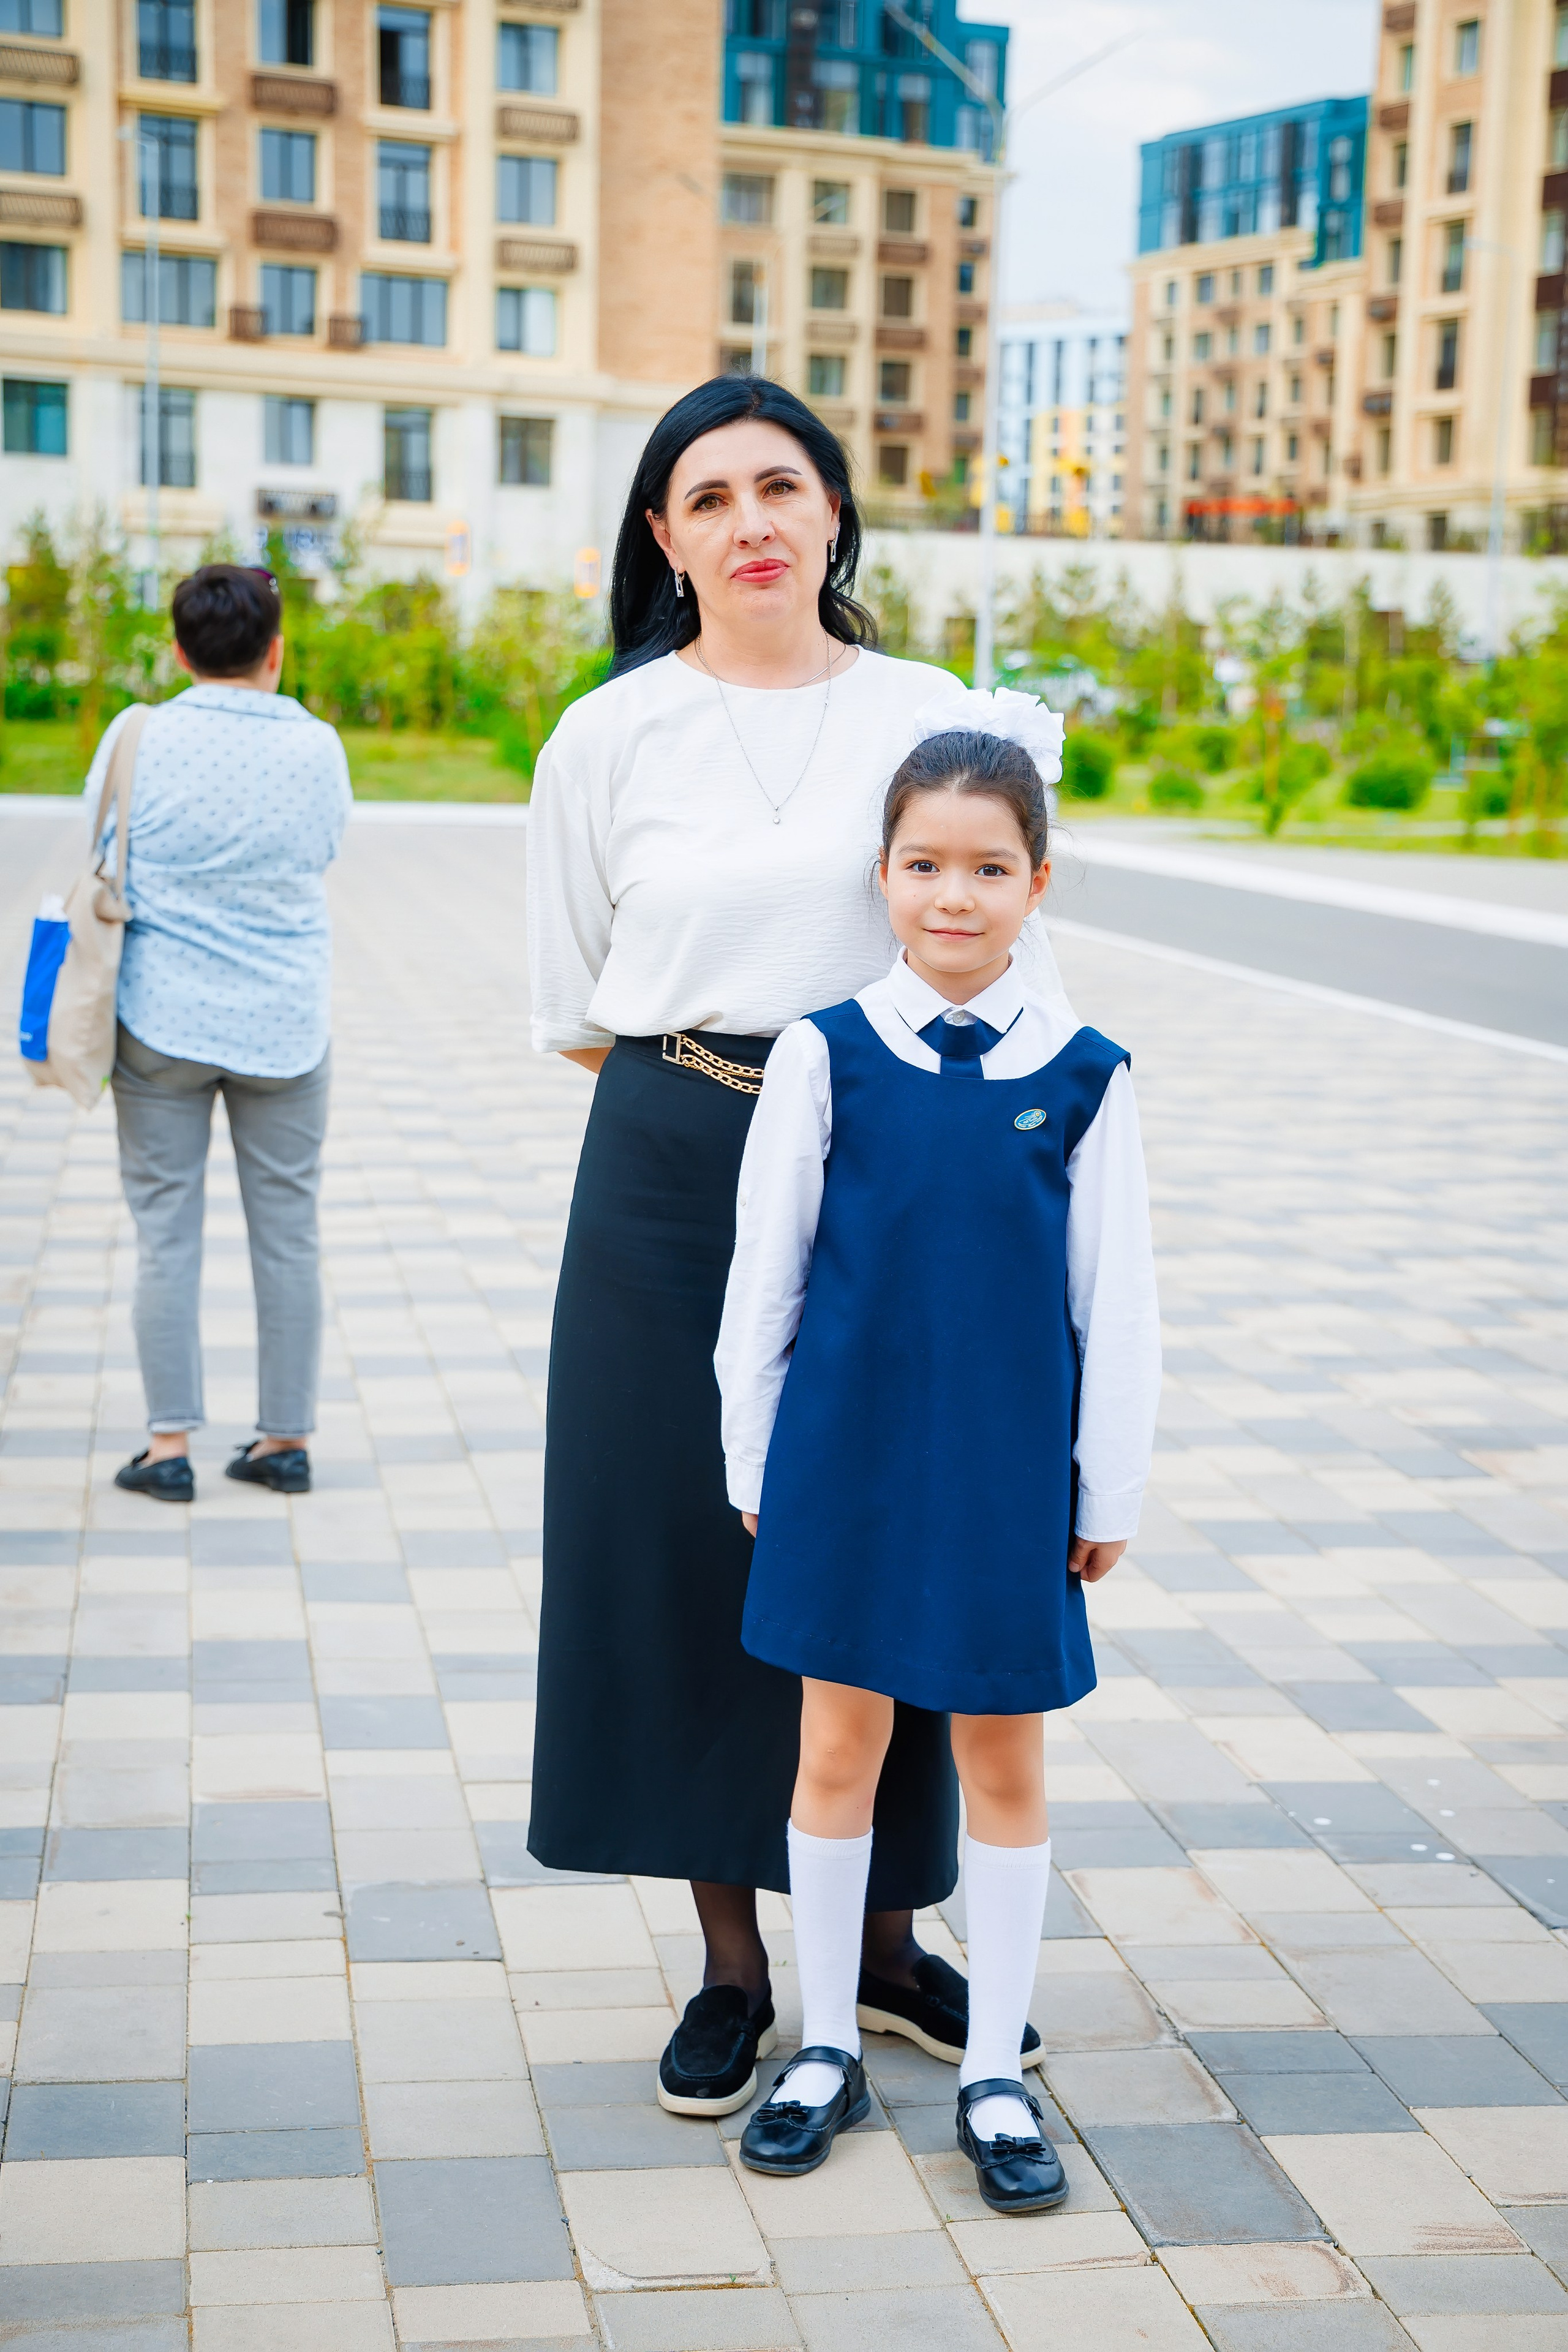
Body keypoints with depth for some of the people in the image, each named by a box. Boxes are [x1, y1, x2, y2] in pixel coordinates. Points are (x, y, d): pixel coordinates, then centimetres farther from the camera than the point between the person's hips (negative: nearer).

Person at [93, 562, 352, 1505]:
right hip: (286, 1024, 1)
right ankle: (287, 1438, 15)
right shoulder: (318, 746, -5)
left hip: (163, 1020, -1)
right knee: (288, 1231, 9)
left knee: (166, 1230, 5)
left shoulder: (138, 740, -7)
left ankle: (169, 1444, 6)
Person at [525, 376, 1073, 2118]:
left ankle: (886, 1940, 25)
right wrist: (712, 1074, 2)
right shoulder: (608, 738, 2)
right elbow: (572, 1013, 8)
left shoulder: (930, 720, 3)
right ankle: (732, 1966, 19)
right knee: (689, 1548, 4)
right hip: (673, 1185, 0)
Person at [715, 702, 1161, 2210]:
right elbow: (763, 1274, 1)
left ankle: (995, 2075, 24)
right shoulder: (827, 1054, -5)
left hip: (1010, 1475, 0)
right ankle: (828, 2049, 28)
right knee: (837, 1748, 10)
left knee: (1005, 1764, 10)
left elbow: (1116, 1303, 1)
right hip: (848, 1461, 0)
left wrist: (1111, 1489, 2)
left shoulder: (1083, 1077, -4)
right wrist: (755, 1460, 3)